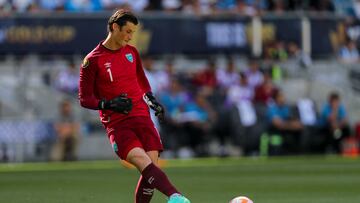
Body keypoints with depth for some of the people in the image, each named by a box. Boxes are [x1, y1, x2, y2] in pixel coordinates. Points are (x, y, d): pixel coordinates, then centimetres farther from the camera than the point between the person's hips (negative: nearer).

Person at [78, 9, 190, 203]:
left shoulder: (132, 52, 14)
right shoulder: (92, 60, -2)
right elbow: (84, 98, -1)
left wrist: (152, 100, 14)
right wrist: (108, 104, -16)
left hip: (141, 117, 6)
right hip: (117, 125, -6)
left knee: (150, 169, -9)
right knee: (145, 163, -27)